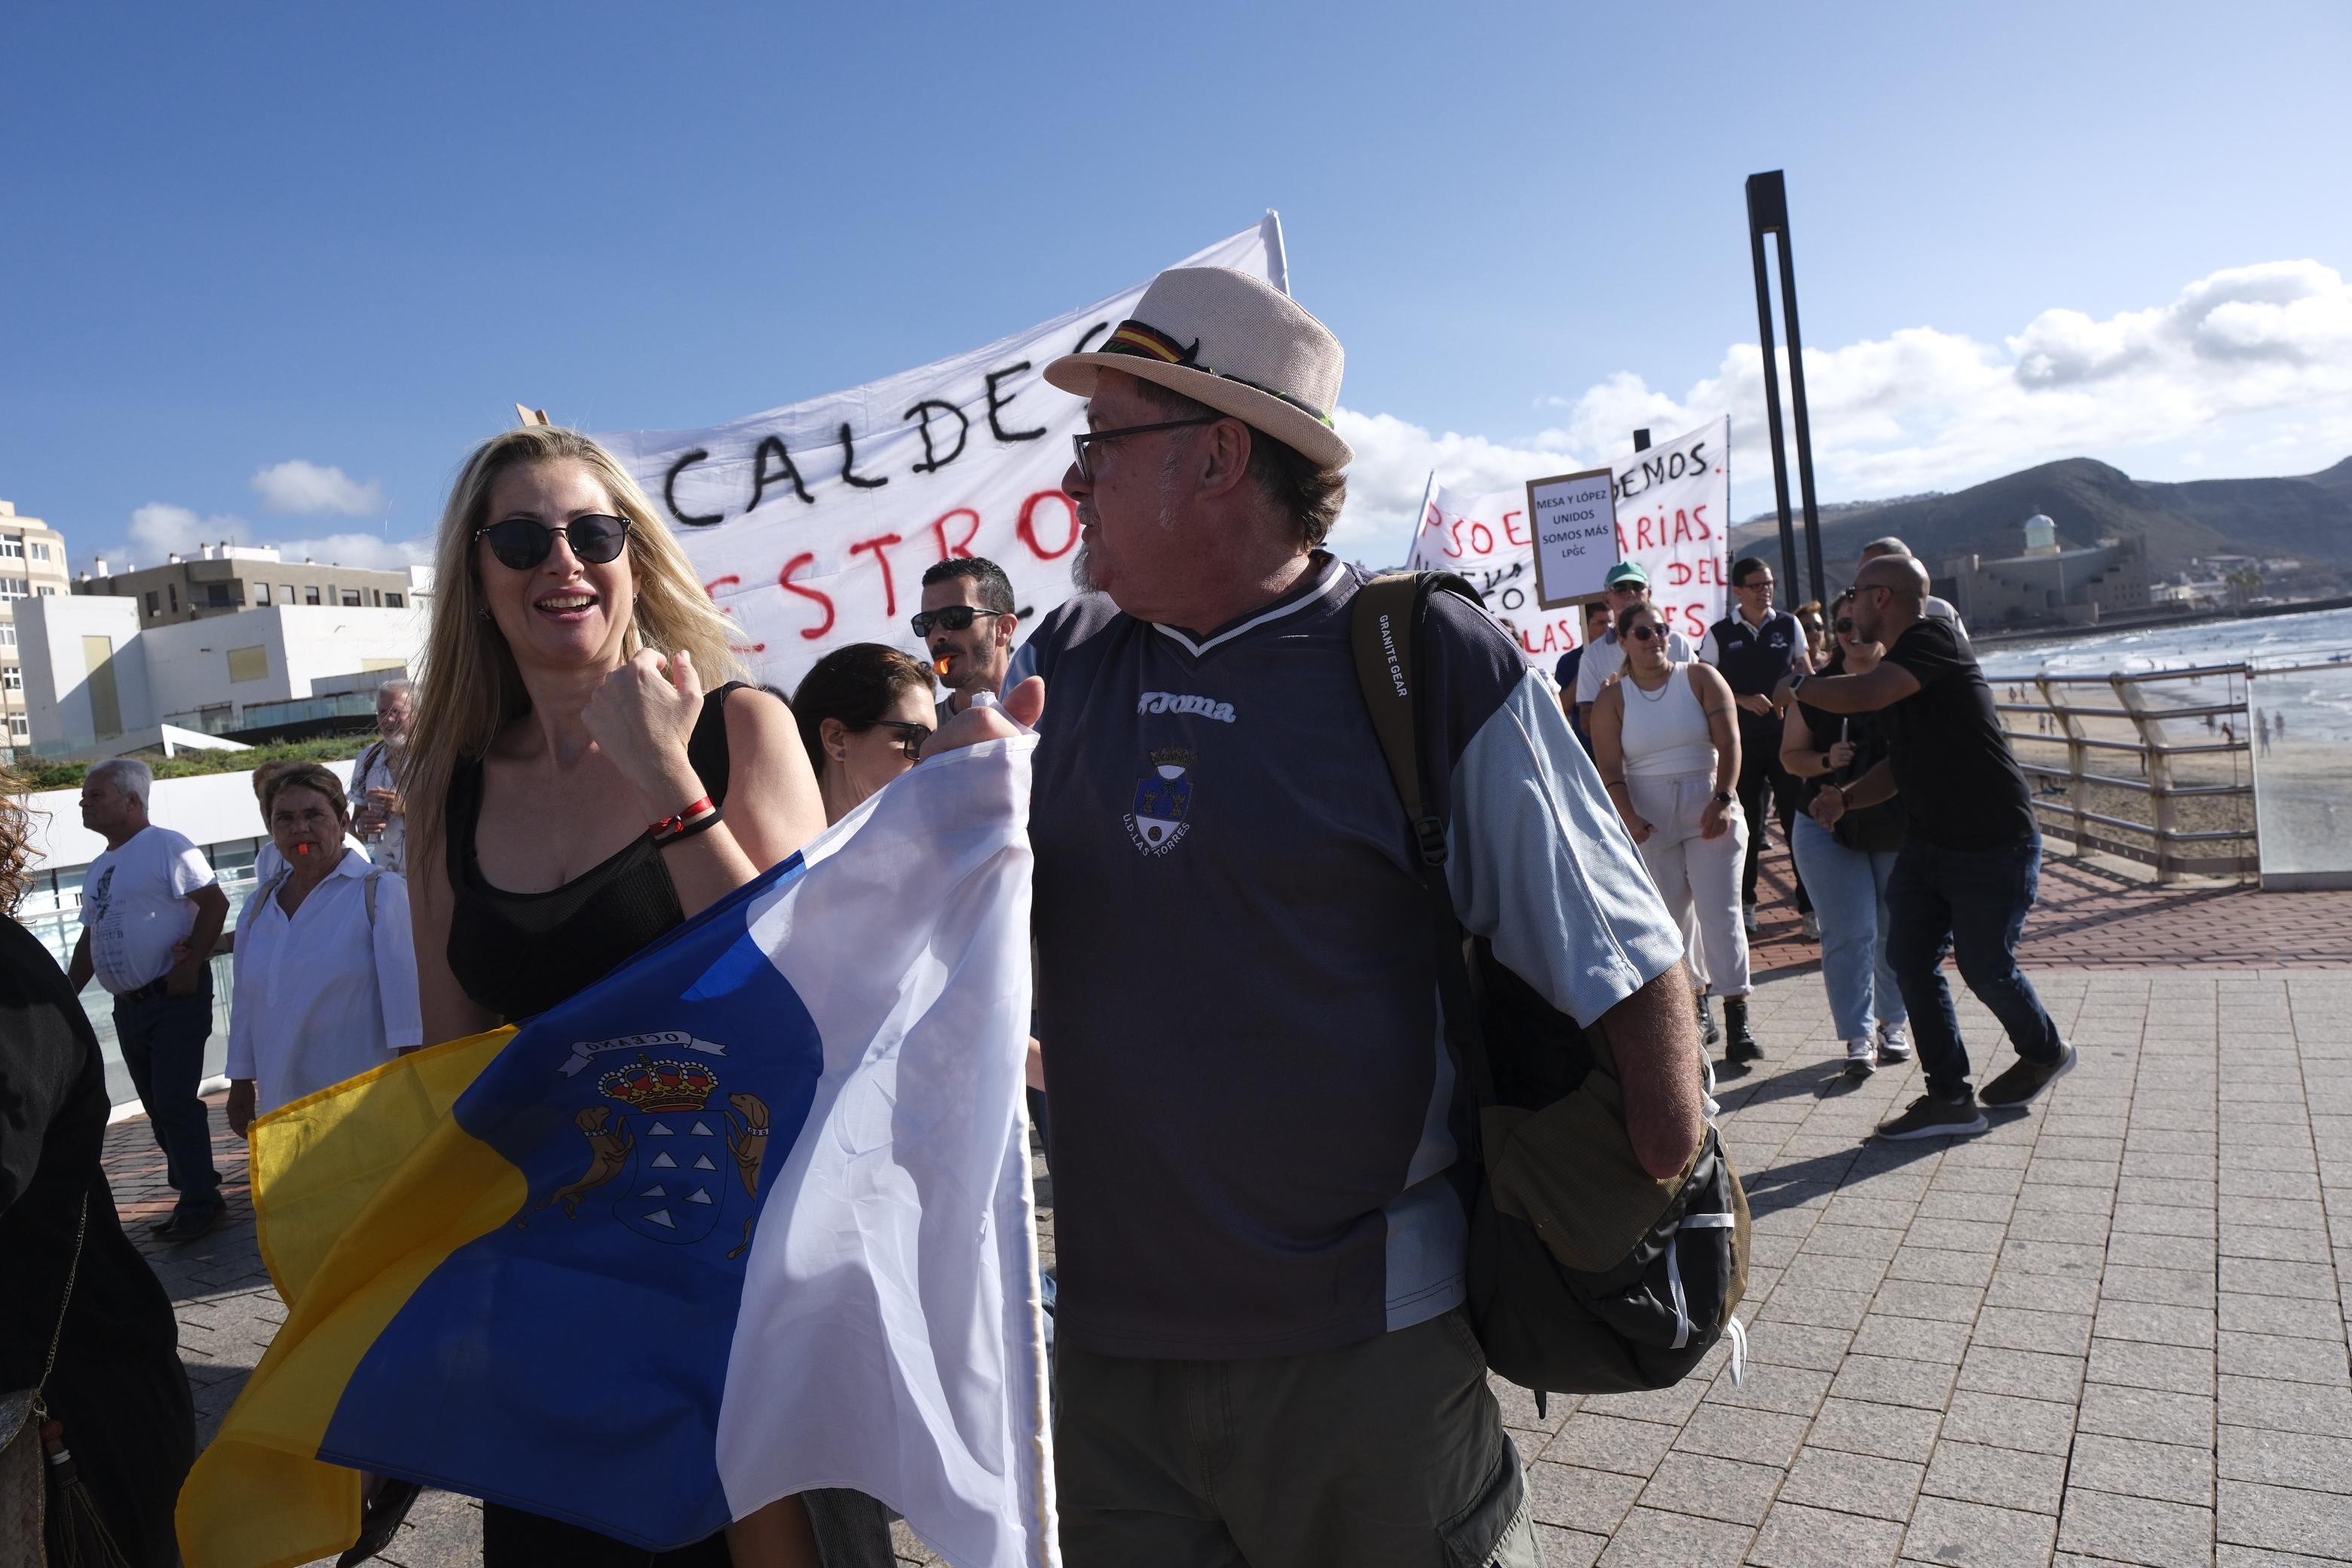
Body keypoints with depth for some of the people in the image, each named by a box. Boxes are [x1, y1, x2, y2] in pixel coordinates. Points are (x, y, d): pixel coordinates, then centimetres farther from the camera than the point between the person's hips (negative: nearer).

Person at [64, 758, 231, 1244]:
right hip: (128, 1005, 9)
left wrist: (190, 965, -21)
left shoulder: (166, 847, -9)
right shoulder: (98, 868, 17)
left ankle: (199, 1200, -3)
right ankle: (191, 1186, 21)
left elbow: (214, 902, -17)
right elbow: (90, 938, 23)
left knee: (175, 1100, -11)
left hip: (175, 998, -8)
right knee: (159, 1106, 12)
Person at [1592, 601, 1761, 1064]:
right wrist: (1630, 821, -20)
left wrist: (1723, 801, -18)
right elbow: (1609, 771, -5)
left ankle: (1737, 1020, -1)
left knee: (1720, 912, -5)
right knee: (1669, 918, 4)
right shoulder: (1612, 699, 1)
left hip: (1710, 813, -1)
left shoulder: (1701, 677, 1)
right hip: (1651, 822, 1)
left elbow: (1729, 742, -6)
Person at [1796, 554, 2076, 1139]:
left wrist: (1799, 687, -14)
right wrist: (1846, 797, 0)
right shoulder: (1899, 664, 11)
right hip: (1927, 842, 9)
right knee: (1910, 959, 2)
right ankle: (1950, 1097, 11)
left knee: (1984, 966, 5)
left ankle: (2045, 1053, 34)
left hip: (1994, 844, -9)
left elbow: (1861, 697, -33)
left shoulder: (1933, 640, -18)